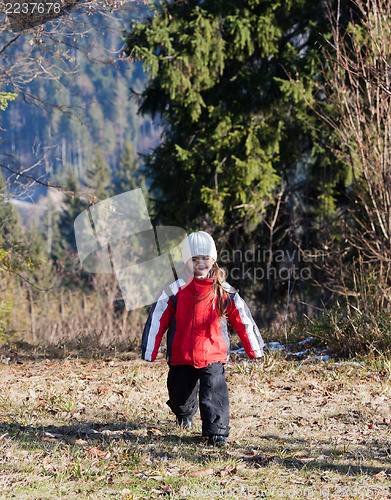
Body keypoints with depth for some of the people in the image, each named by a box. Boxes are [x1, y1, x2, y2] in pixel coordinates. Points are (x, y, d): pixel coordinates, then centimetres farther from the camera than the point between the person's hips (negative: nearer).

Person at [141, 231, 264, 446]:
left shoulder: (224, 292, 0)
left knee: (214, 391, -15)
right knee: (181, 394, 12)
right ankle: (185, 414, 45)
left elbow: (242, 320, 8)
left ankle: (216, 430, -9)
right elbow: (157, 319, 0)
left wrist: (254, 349, 11)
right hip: (181, 355, 1)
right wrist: (149, 353, -1)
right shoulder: (176, 290, -3)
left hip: (213, 354, -1)